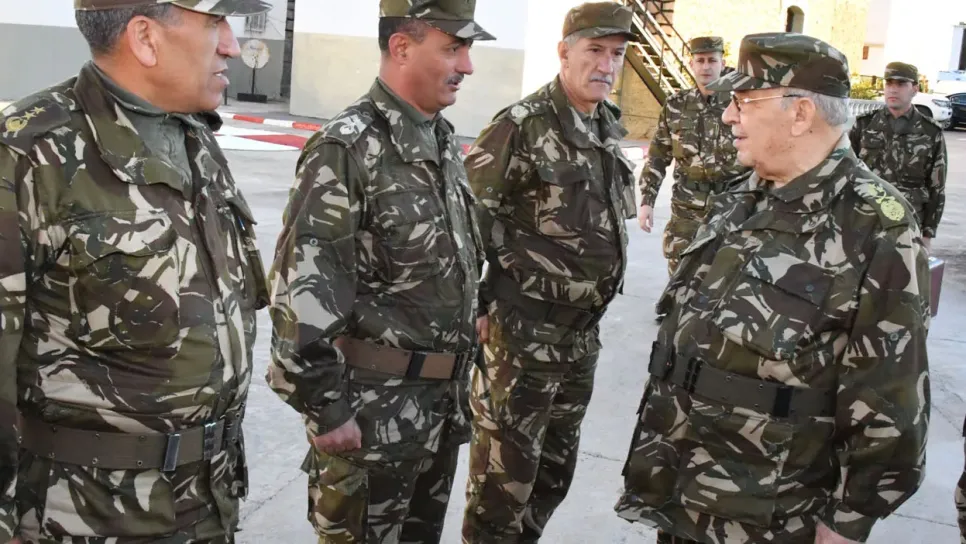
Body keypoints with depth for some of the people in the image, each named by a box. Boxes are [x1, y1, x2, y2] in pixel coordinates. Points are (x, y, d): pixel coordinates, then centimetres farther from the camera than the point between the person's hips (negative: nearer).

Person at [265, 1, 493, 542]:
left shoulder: (445, 140, 7)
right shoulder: (347, 149, -18)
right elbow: (302, 289, -21)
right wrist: (326, 407, -19)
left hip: (442, 396, 8)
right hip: (374, 400, -7)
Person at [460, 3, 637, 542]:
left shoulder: (609, 127, 8)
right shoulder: (522, 126, -15)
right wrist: (475, 306, -13)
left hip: (583, 331, 8)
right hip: (525, 328, -7)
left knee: (555, 468, 19)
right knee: (506, 468, 3)